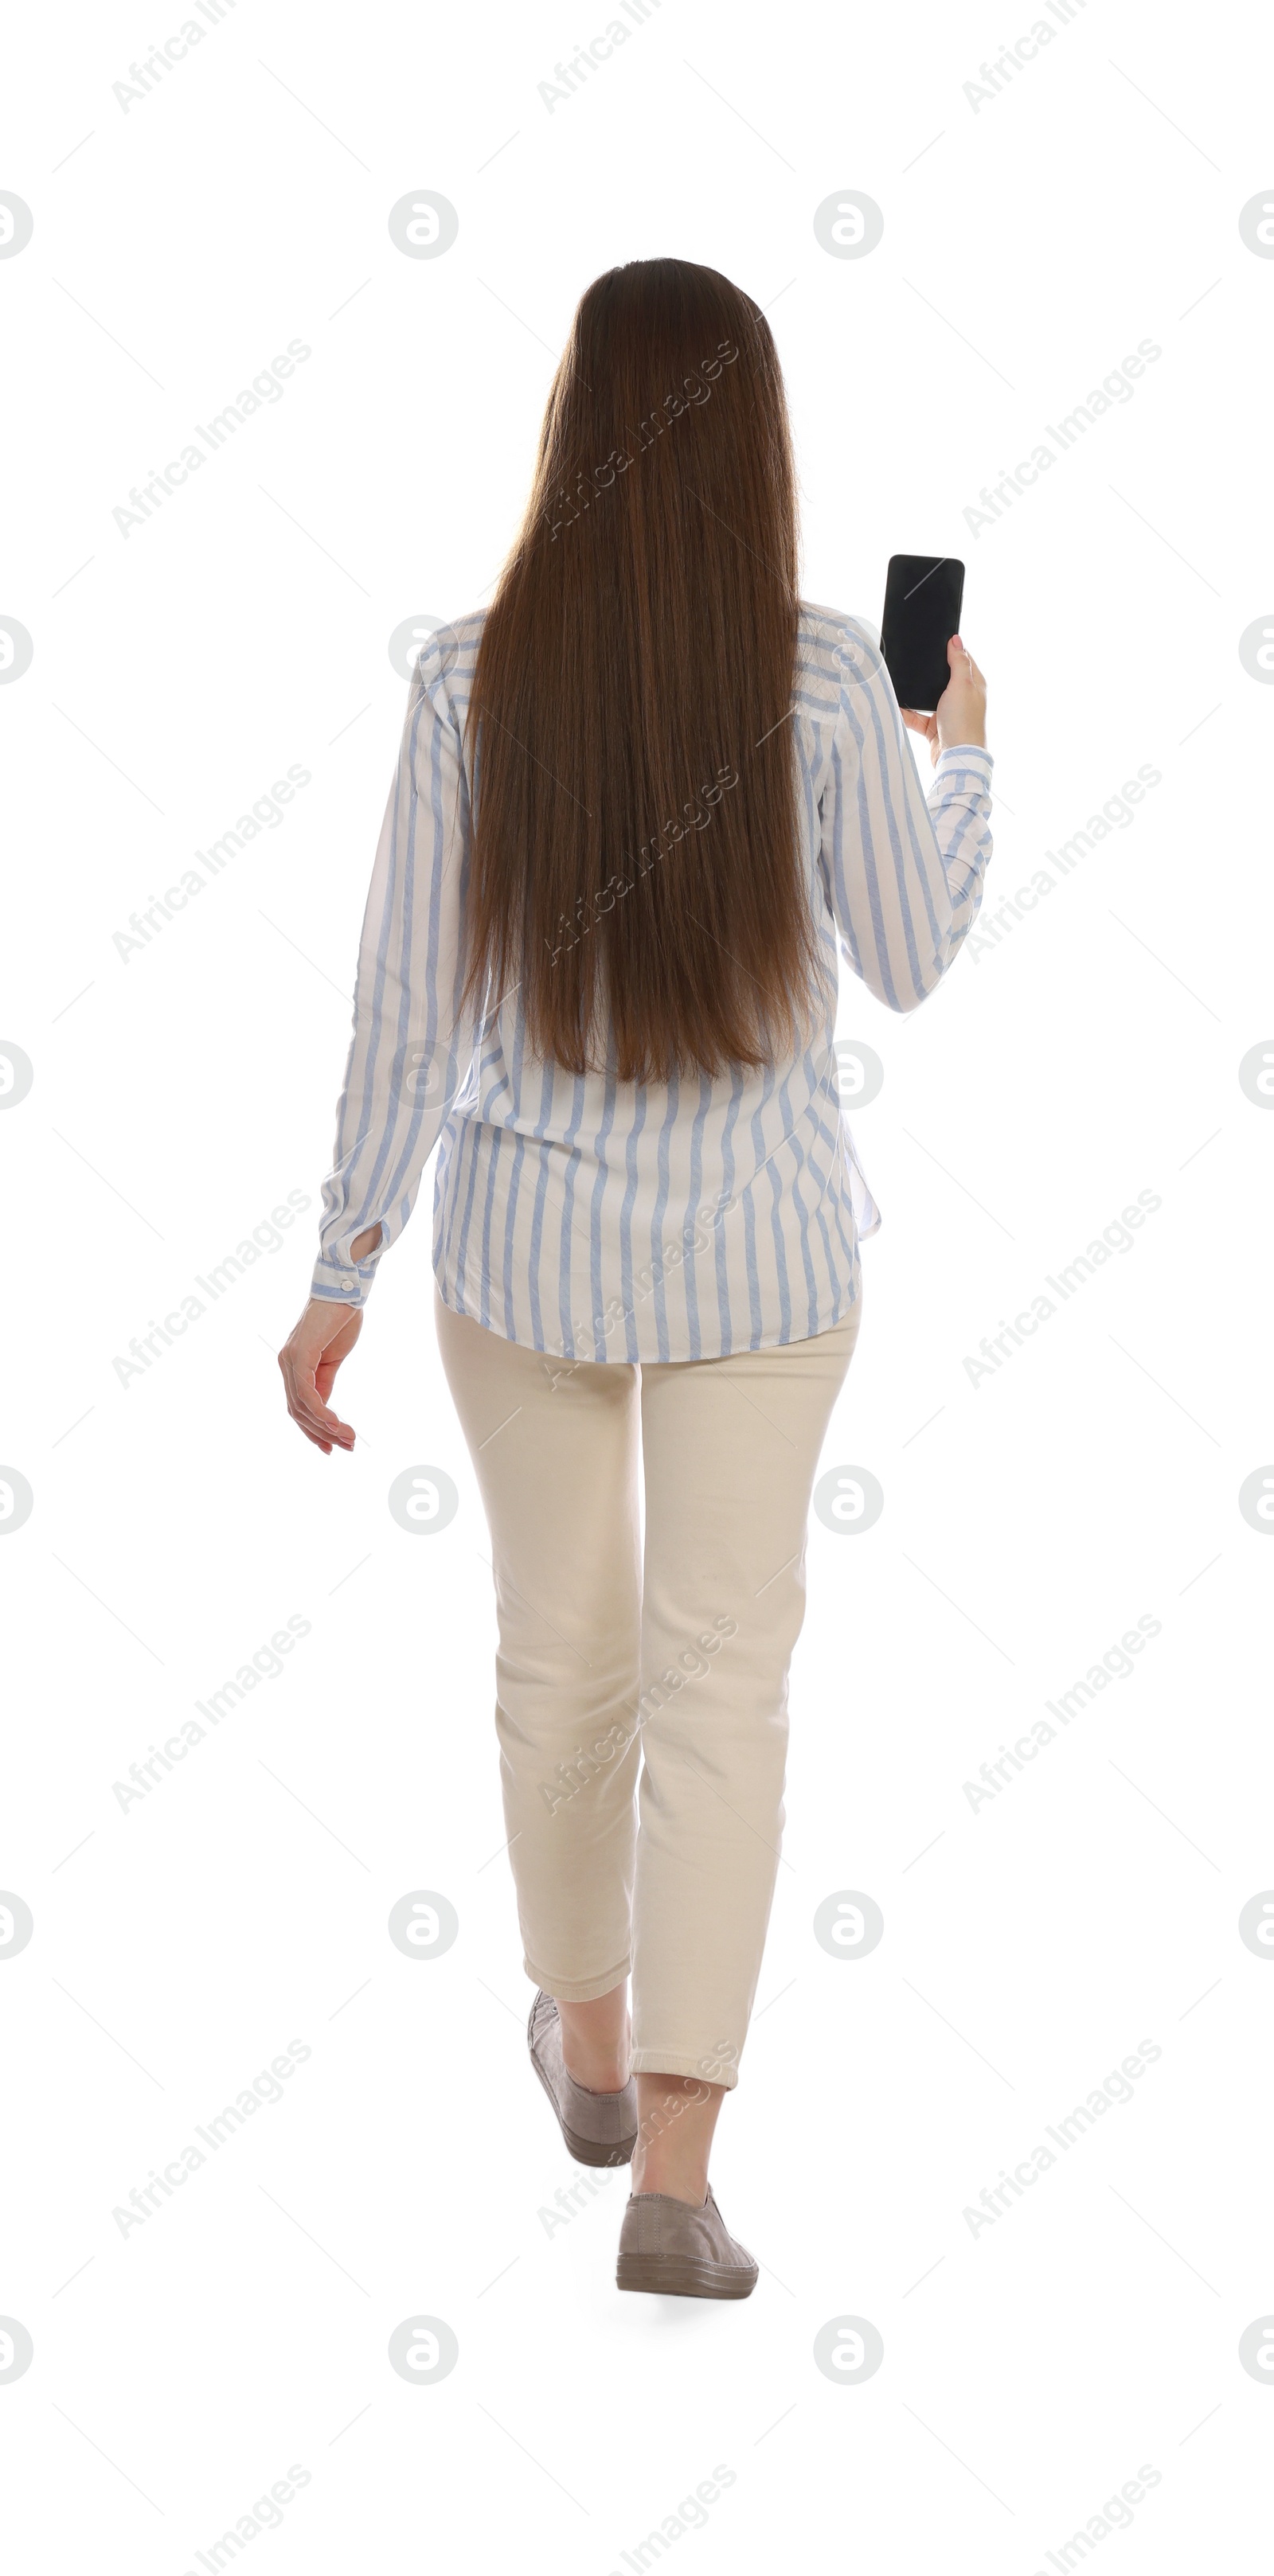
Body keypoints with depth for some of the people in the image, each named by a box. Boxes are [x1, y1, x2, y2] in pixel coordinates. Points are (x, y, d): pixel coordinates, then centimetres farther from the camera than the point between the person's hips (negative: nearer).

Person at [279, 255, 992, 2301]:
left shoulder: (472, 677, -11)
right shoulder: (827, 680, -12)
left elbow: (408, 1002, -8)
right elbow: (909, 965, -1)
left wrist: (344, 1266, 1)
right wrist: (964, 753, 15)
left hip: (528, 1237, 1)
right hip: (760, 1249, -1)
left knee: (561, 1654, 18)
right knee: (724, 1683, 5)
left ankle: (591, 2041, 38)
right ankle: (672, 2177, 3)